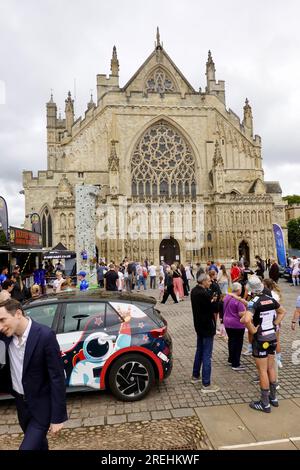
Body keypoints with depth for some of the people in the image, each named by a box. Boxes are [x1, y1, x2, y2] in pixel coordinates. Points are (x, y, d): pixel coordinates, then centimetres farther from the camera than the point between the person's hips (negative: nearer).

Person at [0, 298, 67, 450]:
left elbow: (57, 377, -22)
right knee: (37, 442, 25)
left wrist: (57, 417, -19)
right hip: (21, 402, 6)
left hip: (41, 405, -6)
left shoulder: (45, 335, -26)